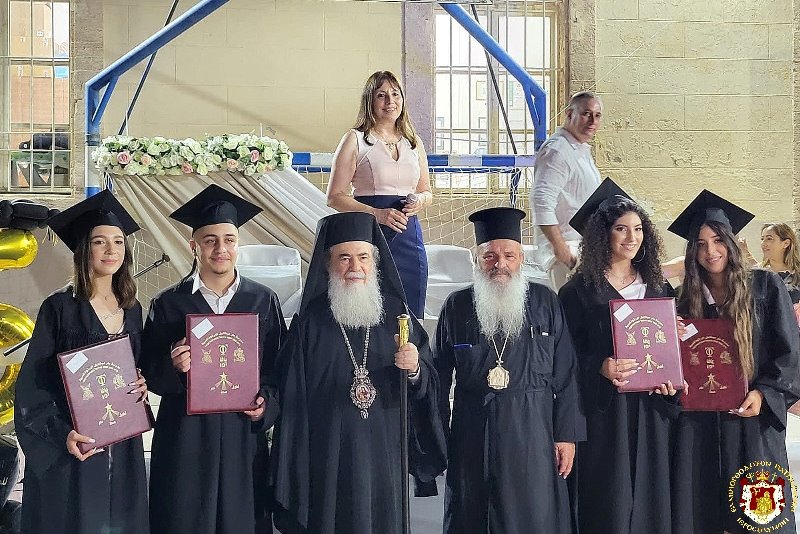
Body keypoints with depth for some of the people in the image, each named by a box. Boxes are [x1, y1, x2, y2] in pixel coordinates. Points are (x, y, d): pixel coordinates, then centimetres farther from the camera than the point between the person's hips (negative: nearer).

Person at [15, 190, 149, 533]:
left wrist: (141, 387, -1)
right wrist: (61, 434, -19)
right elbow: (32, 382, -9)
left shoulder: (132, 310, 8)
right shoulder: (60, 308, -8)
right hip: (72, 446, -5)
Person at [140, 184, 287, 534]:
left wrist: (267, 403, -8)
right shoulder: (168, 304, 1)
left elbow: (279, 366, 8)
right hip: (185, 436, -1)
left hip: (244, 433, 1)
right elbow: (149, 373, 2)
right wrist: (174, 367, -18)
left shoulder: (264, 301, 4)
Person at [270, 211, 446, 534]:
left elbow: (429, 389, 5)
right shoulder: (310, 322, -1)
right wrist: (291, 474, -3)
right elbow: (293, 400, -1)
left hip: (385, 456, 2)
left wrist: (415, 370, -18)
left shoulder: (395, 313, 4)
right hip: (329, 460, -2)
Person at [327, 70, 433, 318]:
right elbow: (334, 197, -3)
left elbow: (427, 192, 22)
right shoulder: (355, 140, 1)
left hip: (409, 236, 4)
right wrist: (377, 213, -15)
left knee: (411, 314, 3)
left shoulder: (414, 143, 14)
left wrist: (420, 201, -2)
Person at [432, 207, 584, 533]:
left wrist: (566, 434, -2)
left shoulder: (545, 303, 3)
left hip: (533, 434, 0)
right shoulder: (456, 307, 3)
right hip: (472, 436, 1)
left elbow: (565, 375, 2)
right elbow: (439, 379, 6)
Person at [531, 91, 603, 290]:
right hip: (567, 246, -10)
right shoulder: (557, 151, -14)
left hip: (585, 246, 10)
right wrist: (562, 252, -24)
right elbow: (541, 203, -24)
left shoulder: (582, 150, 19)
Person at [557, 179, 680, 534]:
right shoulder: (580, 291, -2)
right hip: (604, 408, -4)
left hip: (653, 409, 4)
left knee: (651, 498, 8)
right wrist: (600, 368, -22)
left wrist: (670, 377, -2)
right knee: (608, 502, -2)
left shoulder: (658, 288, 12)